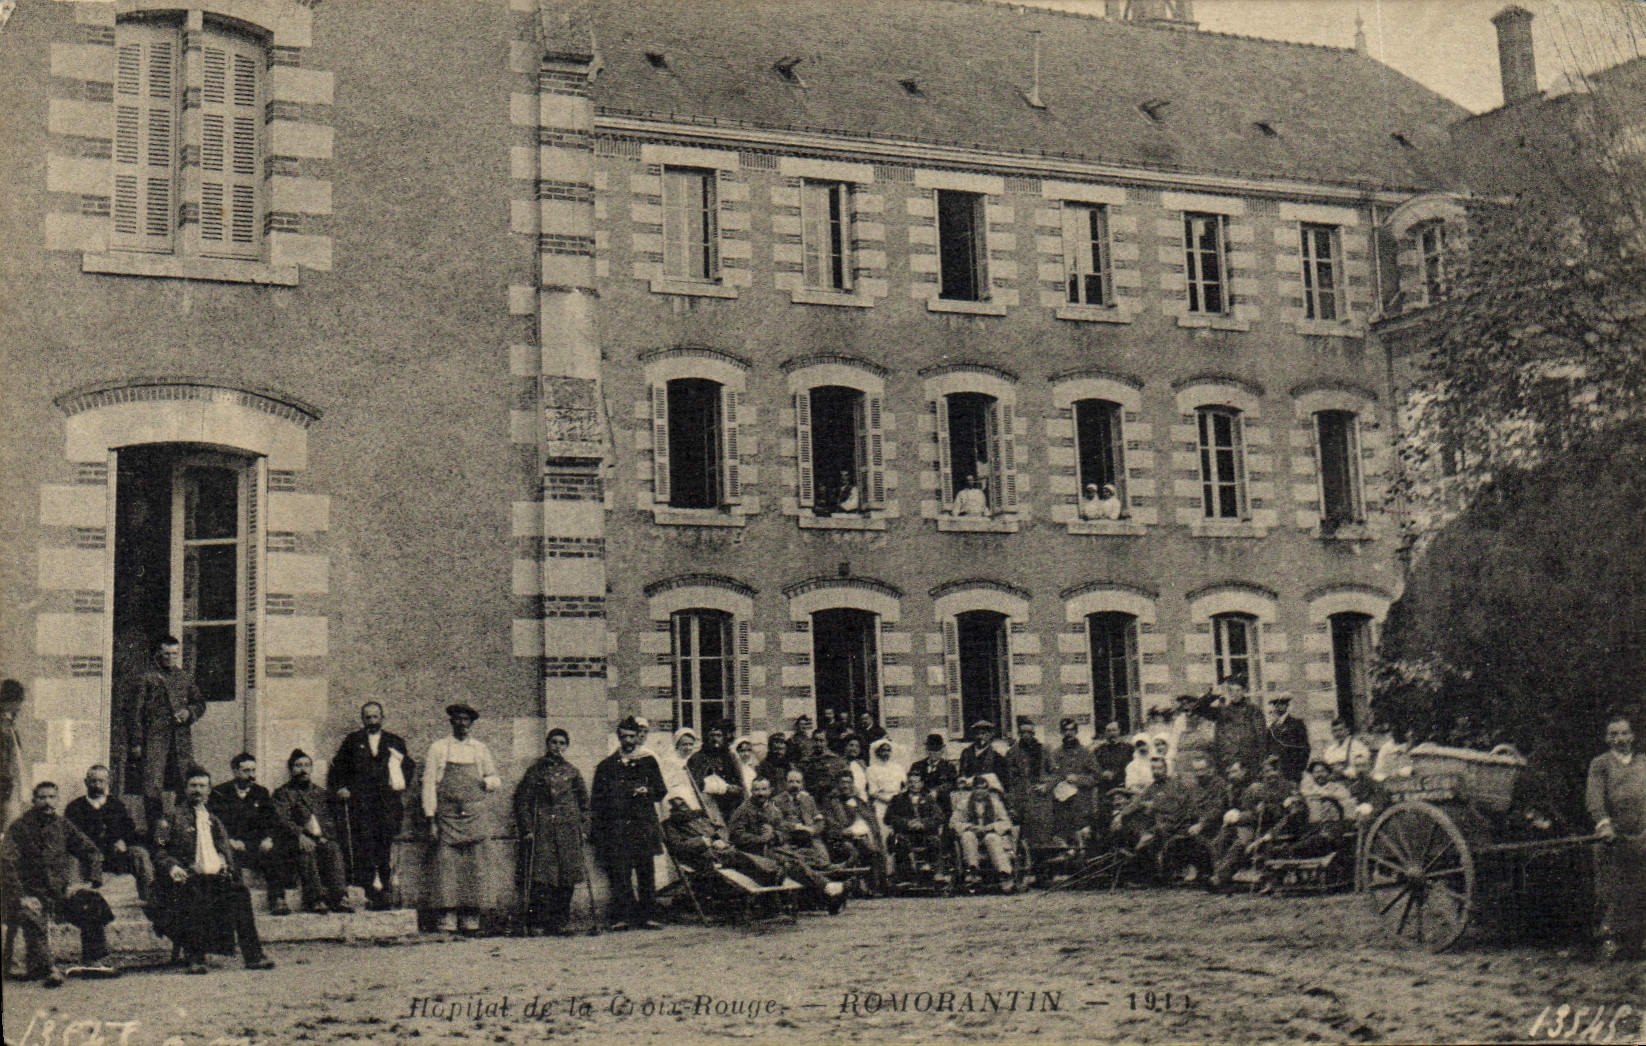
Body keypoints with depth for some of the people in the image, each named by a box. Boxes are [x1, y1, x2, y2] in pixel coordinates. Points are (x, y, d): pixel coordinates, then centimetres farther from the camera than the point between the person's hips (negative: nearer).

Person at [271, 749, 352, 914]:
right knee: (307, 850, -36)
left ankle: (339, 897, -41)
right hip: (292, 843, -3)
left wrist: (325, 837, -7)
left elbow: (331, 821, 16)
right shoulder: (282, 793, 14)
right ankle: (314, 899, -43)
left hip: (322, 840, 3)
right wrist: (300, 835, -23)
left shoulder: (321, 793, 25)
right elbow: (282, 820, -4)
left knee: (333, 848, -30)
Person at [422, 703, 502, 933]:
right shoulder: (438, 748, 8)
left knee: (475, 868, -2)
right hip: (447, 816, -2)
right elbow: (429, 784, 4)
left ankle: (471, 921, 2)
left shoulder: (481, 749, 15)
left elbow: (496, 780, 22)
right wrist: (431, 819, -4)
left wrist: (484, 783, -2)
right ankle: (447, 921, -9)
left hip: (475, 816, 2)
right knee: (446, 866, -9)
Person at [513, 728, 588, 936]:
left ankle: (560, 923, 6)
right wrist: (527, 829, -5)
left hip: (568, 832, 3)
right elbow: (522, 800, 3)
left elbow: (584, 802, 18)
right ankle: (536, 922, -6)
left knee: (566, 880, -1)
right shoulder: (536, 770, 5)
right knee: (540, 878, -11)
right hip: (541, 831, -3)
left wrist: (583, 828, 9)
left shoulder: (572, 772, 13)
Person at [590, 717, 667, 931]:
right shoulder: (606, 766, 14)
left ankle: (647, 916, 3)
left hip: (643, 826, 1)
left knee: (646, 872, -1)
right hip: (615, 829, 0)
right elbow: (596, 800, 13)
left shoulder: (648, 762, 15)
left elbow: (661, 791, 14)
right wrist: (595, 830, 5)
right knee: (619, 873, -7)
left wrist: (647, 791, -8)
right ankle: (621, 917, -6)